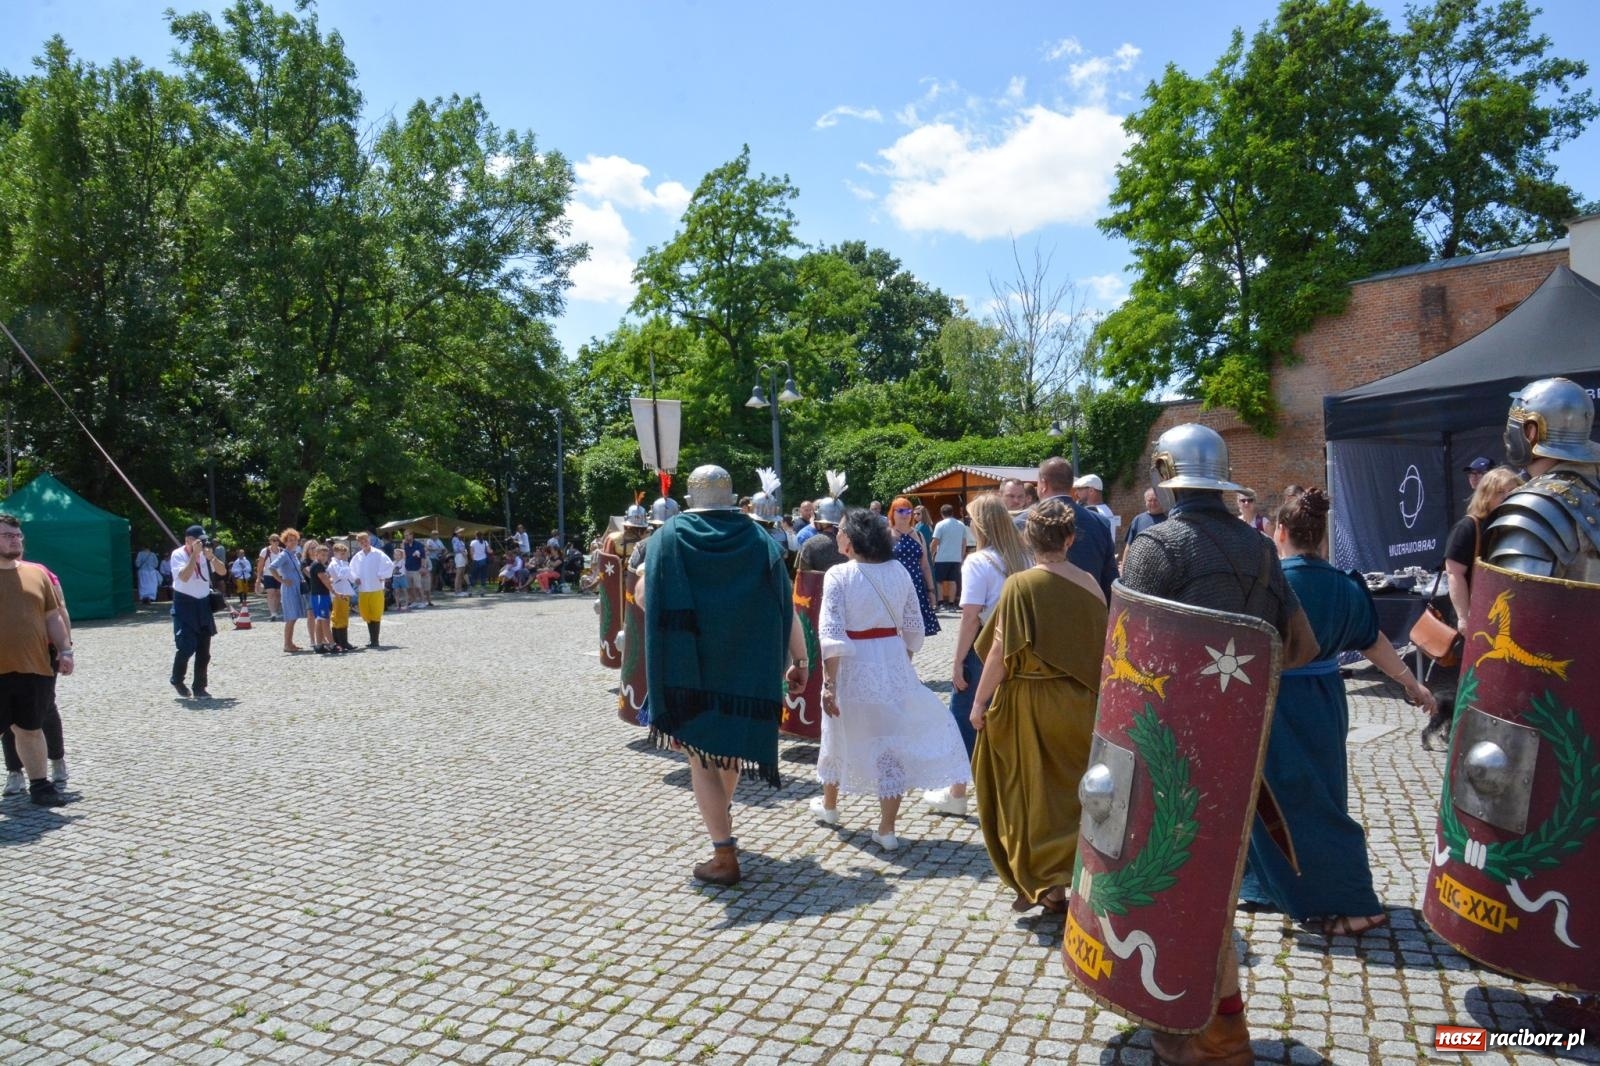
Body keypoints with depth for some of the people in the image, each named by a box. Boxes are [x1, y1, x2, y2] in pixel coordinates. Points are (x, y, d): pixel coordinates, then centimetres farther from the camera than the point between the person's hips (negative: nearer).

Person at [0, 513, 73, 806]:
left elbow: (53, 616, 13)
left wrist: (65, 650, 6)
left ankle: (40, 784, 23)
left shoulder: (37, 573, 9)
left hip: (34, 668, 3)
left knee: (31, 729, 14)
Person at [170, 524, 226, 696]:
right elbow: (184, 576, -25)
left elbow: (222, 571, 2)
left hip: (203, 603, 5)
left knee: (204, 650, 5)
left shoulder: (204, 554, 4)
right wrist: (195, 554, -25)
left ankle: (199, 688, 13)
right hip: (185, 603, -5)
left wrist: (211, 556, -13)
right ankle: (177, 680, 17)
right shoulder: (178, 554, -10)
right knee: (187, 646, -10)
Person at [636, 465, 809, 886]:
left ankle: (725, 855, -3)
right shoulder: (758, 539, 1)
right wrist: (799, 661, 4)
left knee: (701, 756, 4)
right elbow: (786, 605, -2)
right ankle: (723, 823, 45)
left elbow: (642, 597, -7)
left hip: (689, 666, -3)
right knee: (730, 741, 24)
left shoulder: (670, 536, -4)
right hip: (746, 664, 4)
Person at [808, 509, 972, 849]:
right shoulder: (899, 572, 0)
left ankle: (828, 805, 41)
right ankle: (886, 830, 11)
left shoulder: (838, 575, -13)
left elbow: (831, 635, -19)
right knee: (892, 743, 9)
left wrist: (829, 684, -16)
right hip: (892, 665, 3)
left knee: (840, 735, 19)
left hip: (853, 667, -2)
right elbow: (914, 629, 5)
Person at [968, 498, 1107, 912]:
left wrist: (980, 701, -7)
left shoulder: (1020, 584, -16)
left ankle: (1040, 884, 16)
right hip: (1077, 705, 4)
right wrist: (1090, 695, 17)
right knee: (1070, 788, 16)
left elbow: (1000, 651, -16)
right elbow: (1100, 647, 5)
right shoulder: (1090, 584, -3)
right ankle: (1062, 878, 22)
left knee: (1030, 792, 10)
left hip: (1027, 705, -4)